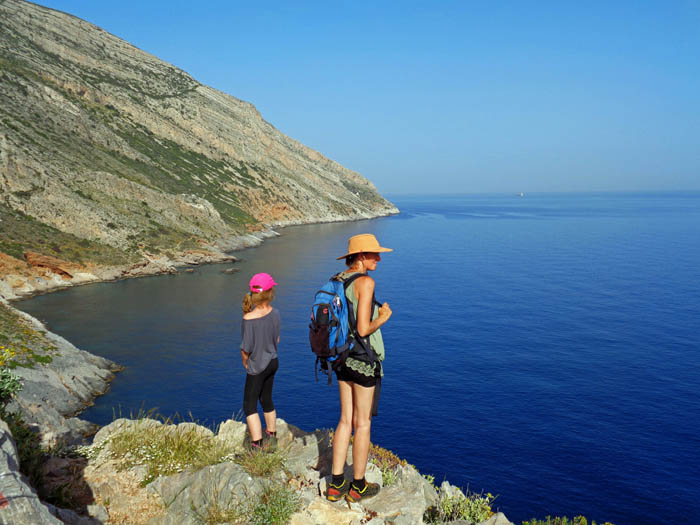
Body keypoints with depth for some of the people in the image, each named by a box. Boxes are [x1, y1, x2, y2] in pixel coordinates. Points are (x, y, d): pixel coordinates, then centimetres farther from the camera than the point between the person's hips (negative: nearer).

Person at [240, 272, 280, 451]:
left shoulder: (249, 319, -26)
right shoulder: (275, 313, -9)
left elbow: (245, 349, -19)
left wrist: (245, 362, 1)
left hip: (257, 367, -6)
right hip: (273, 361, 6)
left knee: (249, 406, 6)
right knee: (266, 400, 23)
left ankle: (256, 447, 6)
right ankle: (271, 438, 39)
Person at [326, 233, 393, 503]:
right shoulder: (365, 282, -19)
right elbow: (363, 329, -23)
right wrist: (383, 318, -5)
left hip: (342, 358, 8)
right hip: (364, 359, -8)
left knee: (346, 420, 16)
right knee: (363, 423, 7)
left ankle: (336, 484, 23)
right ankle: (358, 486, 22)